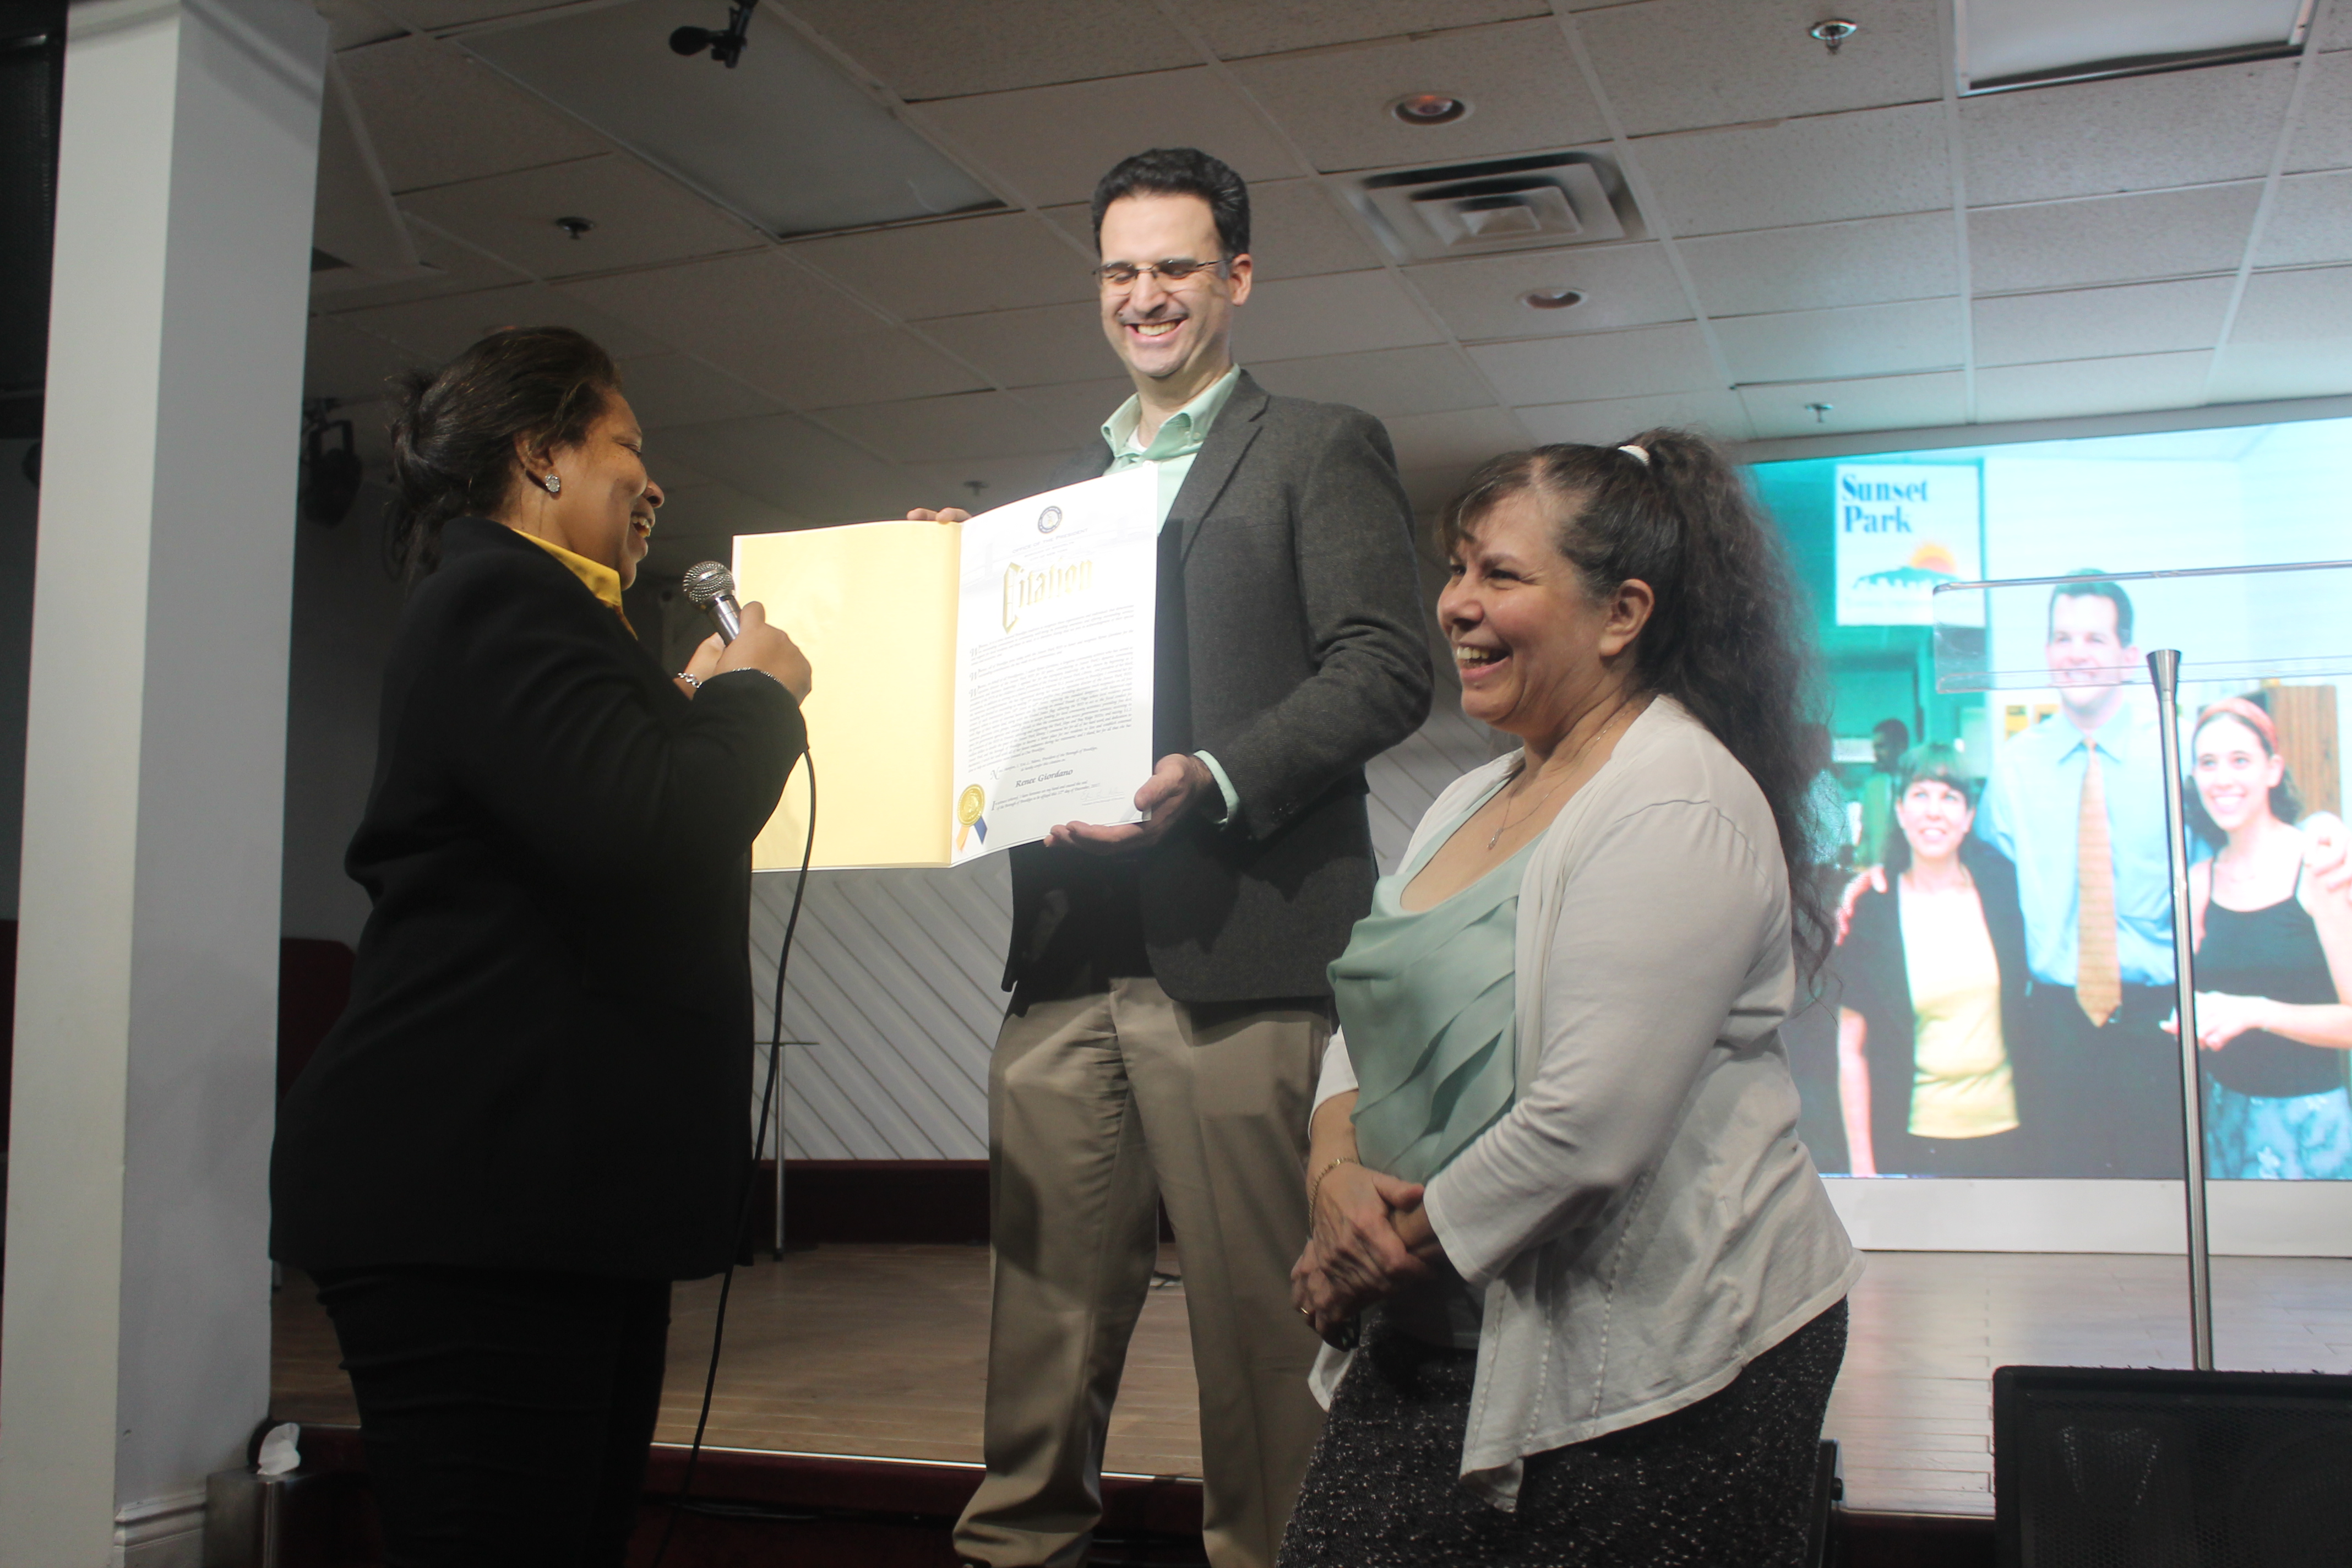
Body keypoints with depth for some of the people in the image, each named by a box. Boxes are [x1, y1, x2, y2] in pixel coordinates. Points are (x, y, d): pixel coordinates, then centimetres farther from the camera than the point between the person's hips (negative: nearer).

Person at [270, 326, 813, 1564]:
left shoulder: (517, 607, 26)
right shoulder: (499, 600, -10)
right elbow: (644, 832, -24)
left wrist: (696, 707, 19)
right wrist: (754, 693, -7)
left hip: (553, 1198, 11)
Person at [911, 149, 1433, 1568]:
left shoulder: (1322, 451, 5)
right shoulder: (1065, 483, 24)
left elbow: (1387, 670, -6)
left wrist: (1214, 779, -19)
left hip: (1233, 948, -5)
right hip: (1067, 955, 5)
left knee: (1255, 1294, 1)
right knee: (1047, 1288, 8)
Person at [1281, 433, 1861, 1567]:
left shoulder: (1672, 809, -17)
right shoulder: (1472, 801, 12)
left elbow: (1589, 1123, -24)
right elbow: (1369, 1018, 14)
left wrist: (1396, 1251, -13)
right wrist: (1334, 1176, -6)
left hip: (1652, 1372, -8)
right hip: (1447, 1344, 8)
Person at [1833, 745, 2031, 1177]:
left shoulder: (2003, 886, 2)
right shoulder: (1870, 911, -4)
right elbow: (1851, 1051, -2)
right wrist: (1862, 1166, -5)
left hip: (2007, 1136, 2)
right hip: (1912, 1143, -2)